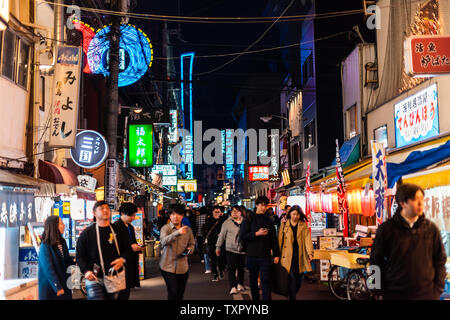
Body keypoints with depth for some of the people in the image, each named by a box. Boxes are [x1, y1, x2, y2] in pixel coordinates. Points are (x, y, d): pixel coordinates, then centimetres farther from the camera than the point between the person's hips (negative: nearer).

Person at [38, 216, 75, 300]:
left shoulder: (62, 242, 7)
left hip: (63, 283, 6)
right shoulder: (45, 246, -13)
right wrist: (57, 287, -19)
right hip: (50, 286, -6)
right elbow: (48, 269, -17)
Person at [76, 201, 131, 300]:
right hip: (94, 278, -3)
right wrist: (86, 271, -18)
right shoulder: (87, 233, 1)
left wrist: (123, 259, -11)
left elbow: (128, 249, 11)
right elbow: (80, 255, -1)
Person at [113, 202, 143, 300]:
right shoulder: (116, 226, -10)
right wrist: (130, 247, -18)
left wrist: (137, 247, 5)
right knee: (123, 292, -8)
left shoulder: (130, 227, 17)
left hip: (131, 264, 8)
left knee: (127, 289, 9)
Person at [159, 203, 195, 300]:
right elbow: (164, 241, -26)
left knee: (180, 294, 12)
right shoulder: (165, 228, -7)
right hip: (168, 266, -4)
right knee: (173, 293, -11)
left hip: (183, 267, 4)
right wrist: (177, 233, -41)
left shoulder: (188, 230, 6)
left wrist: (189, 249, -8)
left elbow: (192, 244, 17)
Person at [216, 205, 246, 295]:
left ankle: (240, 284, 27)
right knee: (231, 268, -8)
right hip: (231, 249, -2)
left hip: (242, 250, 2)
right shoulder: (227, 223, 2)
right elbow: (222, 235, 5)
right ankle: (233, 287, -9)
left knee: (241, 267, 10)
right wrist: (218, 247, 5)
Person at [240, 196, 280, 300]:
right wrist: (256, 234, -16)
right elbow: (243, 236, -6)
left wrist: (276, 254, 6)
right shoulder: (249, 219, 1)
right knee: (253, 280, 11)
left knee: (266, 280, -5)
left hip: (265, 256, 1)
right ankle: (255, 298, 24)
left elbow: (274, 239, 10)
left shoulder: (268, 221, 9)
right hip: (252, 255, 0)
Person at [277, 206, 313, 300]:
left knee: (299, 281, 6)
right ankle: (292, 297, 0)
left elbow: (307, 239, -1)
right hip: (288, 256, -2)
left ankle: (292, 295, 29)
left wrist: (310, 252, -15)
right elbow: (280, 240, 4)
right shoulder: (284, 225, 7)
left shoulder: (303, 225, 10)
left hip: (300, 256, 2)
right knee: (292, 279, -8)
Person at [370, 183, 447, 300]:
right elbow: (375, 262, 2)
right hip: (395, 294, -2)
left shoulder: (431, 228, 3)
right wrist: (384, 290, -1)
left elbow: (440, 261, 9)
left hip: (427, 294, 2)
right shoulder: (386, 229, -4)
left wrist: (438, 290, 3)